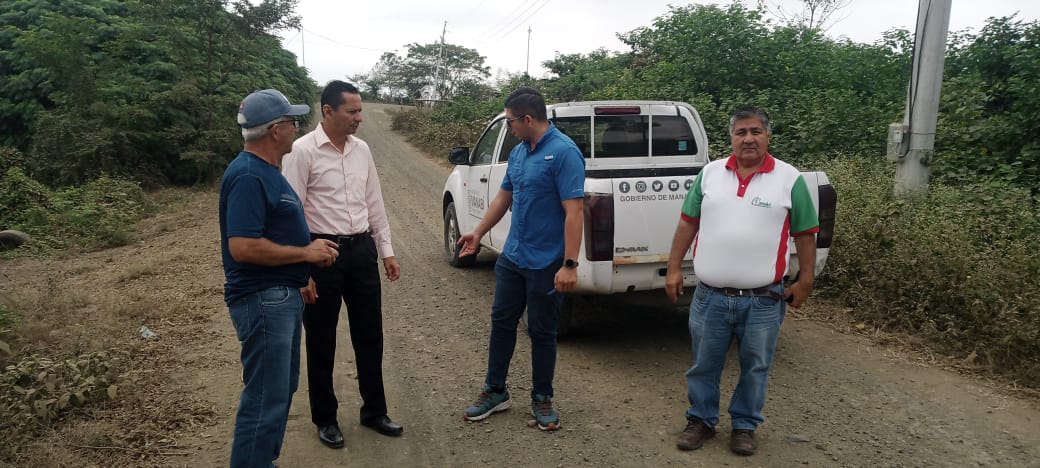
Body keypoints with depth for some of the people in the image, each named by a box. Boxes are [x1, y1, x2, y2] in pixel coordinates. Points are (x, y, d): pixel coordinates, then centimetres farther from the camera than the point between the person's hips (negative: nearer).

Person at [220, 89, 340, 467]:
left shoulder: (267, 170, 13)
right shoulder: (248, 176, -20)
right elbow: (243, 247, -27)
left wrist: (311, 247, 7)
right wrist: (305, 253, -17)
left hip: (281, 295, 11)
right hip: (263, 300, -11)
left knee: (282, 388, 20)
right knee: (266, 397, -5)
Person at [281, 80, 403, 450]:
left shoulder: (361, 149, 7)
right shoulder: (303, 150, -11)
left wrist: (386, 250, 12)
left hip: (362, 249, 5)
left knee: (369, 335, 13)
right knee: (322, 341, 9)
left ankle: (374, 411, 30)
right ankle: (325, 419, 28)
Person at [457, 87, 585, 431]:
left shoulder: (564, 152, -18)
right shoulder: (518, 152, 7)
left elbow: (574, 212, -22)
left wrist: (569, 265, -25)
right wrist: (478, 233, 23)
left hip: (546, 264, -7)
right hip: (512, 257, 7)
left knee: (542, 332, 7)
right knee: (502, 322, 14)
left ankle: (542, 398, 26)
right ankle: (495, 391, 30)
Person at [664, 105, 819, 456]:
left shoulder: (790, 179, -3)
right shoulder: (710, 173, 3)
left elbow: (805, 234, 3)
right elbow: (688, 223, 8)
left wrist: (805, 280, 1)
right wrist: (674, 268, 6)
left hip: (763, 300, -1)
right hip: (709, 297, 2)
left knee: (755, 368, 13)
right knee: (704, 366, 13)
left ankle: (745, 425, 31)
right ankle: (701, 420, 31)